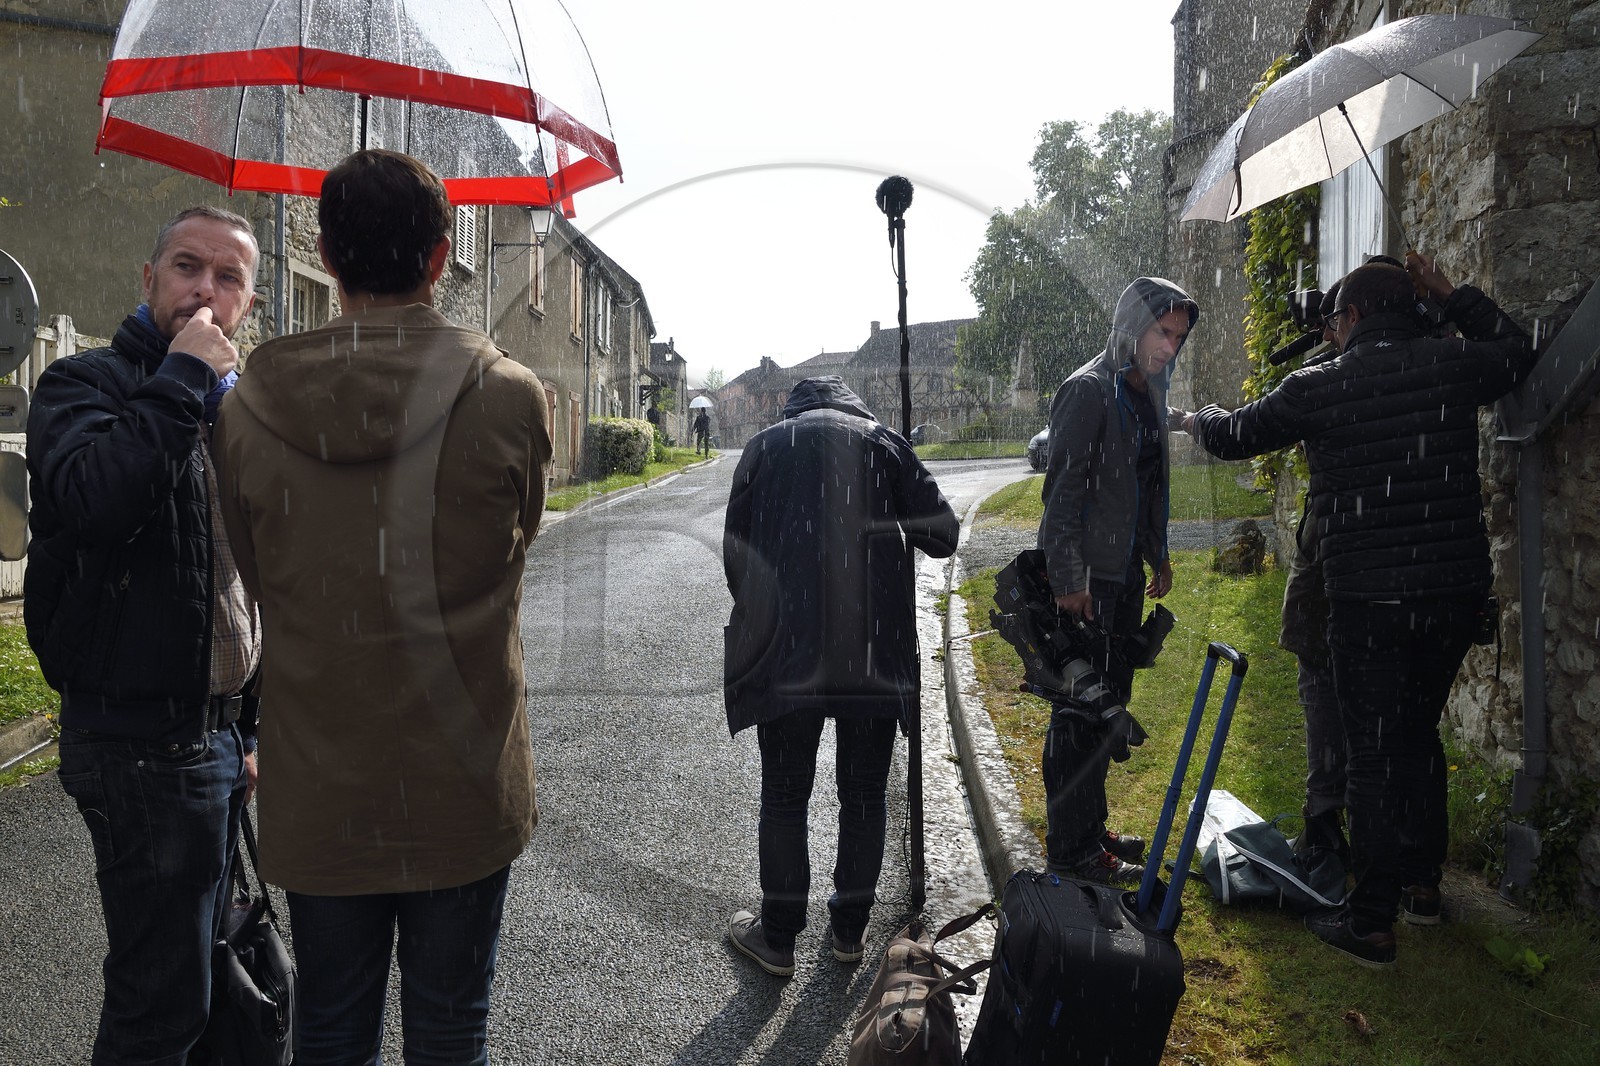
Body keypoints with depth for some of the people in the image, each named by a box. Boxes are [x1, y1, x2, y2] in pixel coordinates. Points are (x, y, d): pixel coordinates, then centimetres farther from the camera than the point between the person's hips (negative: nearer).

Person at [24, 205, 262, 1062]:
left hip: (214, 735, 8)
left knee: (196, 968, 20)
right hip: (145, 741, -8)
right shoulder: (86, 384, -8)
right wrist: (181, 378, -24)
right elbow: (93, 500, -34)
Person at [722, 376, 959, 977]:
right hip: (876, 653, 1)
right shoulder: (883, 442, 8)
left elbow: (736, 552, 9)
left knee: (785, 796, 12)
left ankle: (778, 937, 21)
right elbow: (942, 534, 3)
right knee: (864, 793, 15)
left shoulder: (764, 447, 9)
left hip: (786, 653, 0)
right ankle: (851, 928, 28)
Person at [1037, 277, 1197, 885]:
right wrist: (1068, 580, -23)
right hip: (1087, 581, -9)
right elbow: (1063, 491, -19)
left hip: (1125, 578, 10)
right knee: (1080, 714, -3)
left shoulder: (1148, 395, 15)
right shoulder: (1088, 391, -14)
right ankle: (1069, 848, 7)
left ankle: (1090, 828, 29)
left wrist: (1158, 556, 22)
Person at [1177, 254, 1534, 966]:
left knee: (1373, 756, 3)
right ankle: (1422, 881, 34)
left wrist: (1199, 419, 30)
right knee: (1419, 734, 22)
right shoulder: (1453, 364, 1)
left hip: (1368, 604, -4)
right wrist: (1454, 299, 24)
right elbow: (1518, 352, 24)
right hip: (1458, 593, 4)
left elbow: (1233, 436, 8)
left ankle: (1371, 924, 8)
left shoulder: (1317, 387, -6)